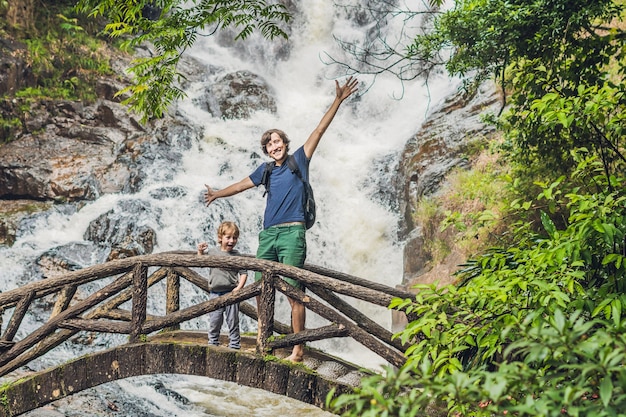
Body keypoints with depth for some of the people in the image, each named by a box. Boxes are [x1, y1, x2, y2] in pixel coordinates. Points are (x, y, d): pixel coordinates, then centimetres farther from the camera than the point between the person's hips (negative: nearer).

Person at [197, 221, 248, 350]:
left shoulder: (237, 255, -1)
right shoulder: (212, 252, 5)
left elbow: (243, 273, 0)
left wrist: (239, 287, -12)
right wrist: (200, 252, 2)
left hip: (231, 293, -2)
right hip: (215, 293, 2)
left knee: (232, 321, 4)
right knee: (214, 321, 9)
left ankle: (234, 345, 12)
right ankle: (212, 343, 21)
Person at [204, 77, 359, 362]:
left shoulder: (299, 160, 7)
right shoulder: (266, 170, 19)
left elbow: (320, 130, 2)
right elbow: (242, 184, 35)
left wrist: (338, 101, -5)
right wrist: (218, 194, 48)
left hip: (292, 233, -6)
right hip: (268, 234, 6)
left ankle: (298, 350, -9)